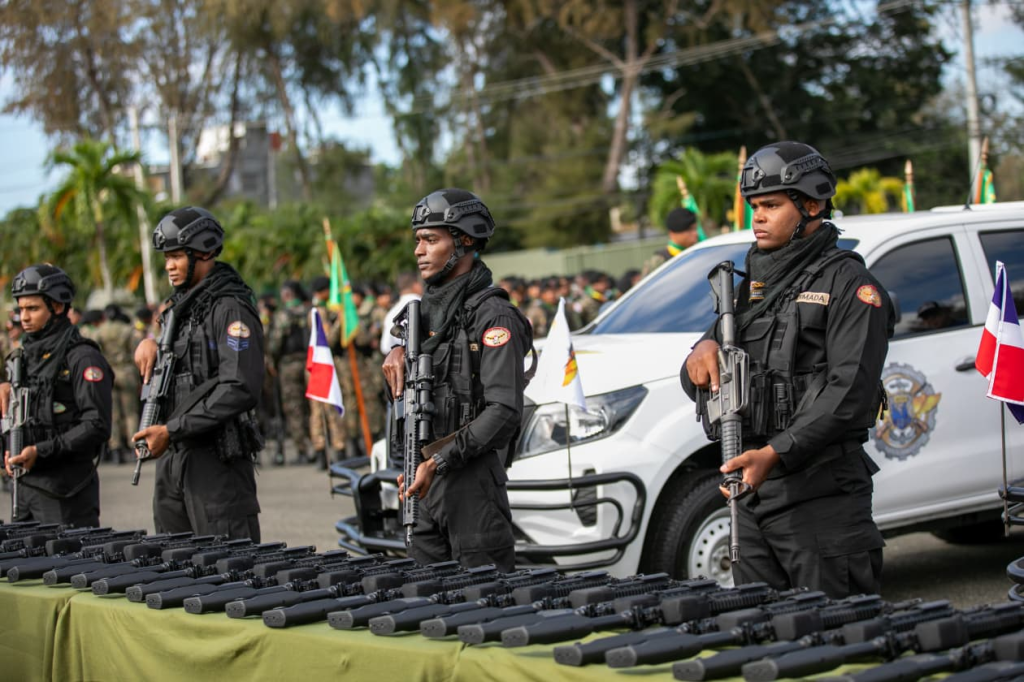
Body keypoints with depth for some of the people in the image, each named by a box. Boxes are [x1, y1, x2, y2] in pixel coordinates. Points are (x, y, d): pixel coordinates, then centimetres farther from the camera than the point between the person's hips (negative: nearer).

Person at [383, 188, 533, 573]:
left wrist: (438, 462, -23)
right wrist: (399, 350, 8)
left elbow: (504, 411, -21)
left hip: (472, 479, -8)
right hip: (426, 478, 8)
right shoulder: (430, 306, 13)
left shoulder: (494, 316, -13)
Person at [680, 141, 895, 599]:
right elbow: (696, 383, 19)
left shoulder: (848, 284, -4)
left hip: (821, 495, -7)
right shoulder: (753, 285, 19)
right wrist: (704, 351, -6)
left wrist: (775, 454, -26)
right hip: (753, 494, 7)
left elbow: (849, 392, -16)